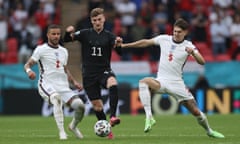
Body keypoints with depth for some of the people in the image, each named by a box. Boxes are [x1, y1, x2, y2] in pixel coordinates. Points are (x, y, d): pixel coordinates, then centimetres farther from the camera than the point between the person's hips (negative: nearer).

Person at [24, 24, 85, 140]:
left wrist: (74, 82, 18)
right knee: (56, 98, -39)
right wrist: (29, 71, -25)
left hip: (63, 87, 5)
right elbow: (27, 64, -2)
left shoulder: (64, 51, 18)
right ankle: (61, 132, -34)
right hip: (47, 85, -5)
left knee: (80, 105, -16)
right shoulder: (41, 49, 0)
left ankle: (73, 126, 17)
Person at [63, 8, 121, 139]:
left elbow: (119, 52, -9)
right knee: (97, 105, 2)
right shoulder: (85, 34, 1)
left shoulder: (109, 36, 1)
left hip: (104, 70, -1)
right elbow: (66, 39, -4)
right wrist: (68, 33, -27)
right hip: (89, 74, 1)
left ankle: (113, 116, -38)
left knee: (113, 83, -35)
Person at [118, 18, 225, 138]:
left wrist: (193, 53, -35)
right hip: (161, 81, 1)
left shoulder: (188, 46, -4)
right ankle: (149, 117, -37)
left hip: (177, 83, -1)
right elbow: (145, 42, 13)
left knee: (195, 111, -1)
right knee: (144, 82, -33)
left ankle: (209, 131, 30)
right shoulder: (164, 39, 2)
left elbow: (202, 62, -15)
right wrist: (124, 45, 14)